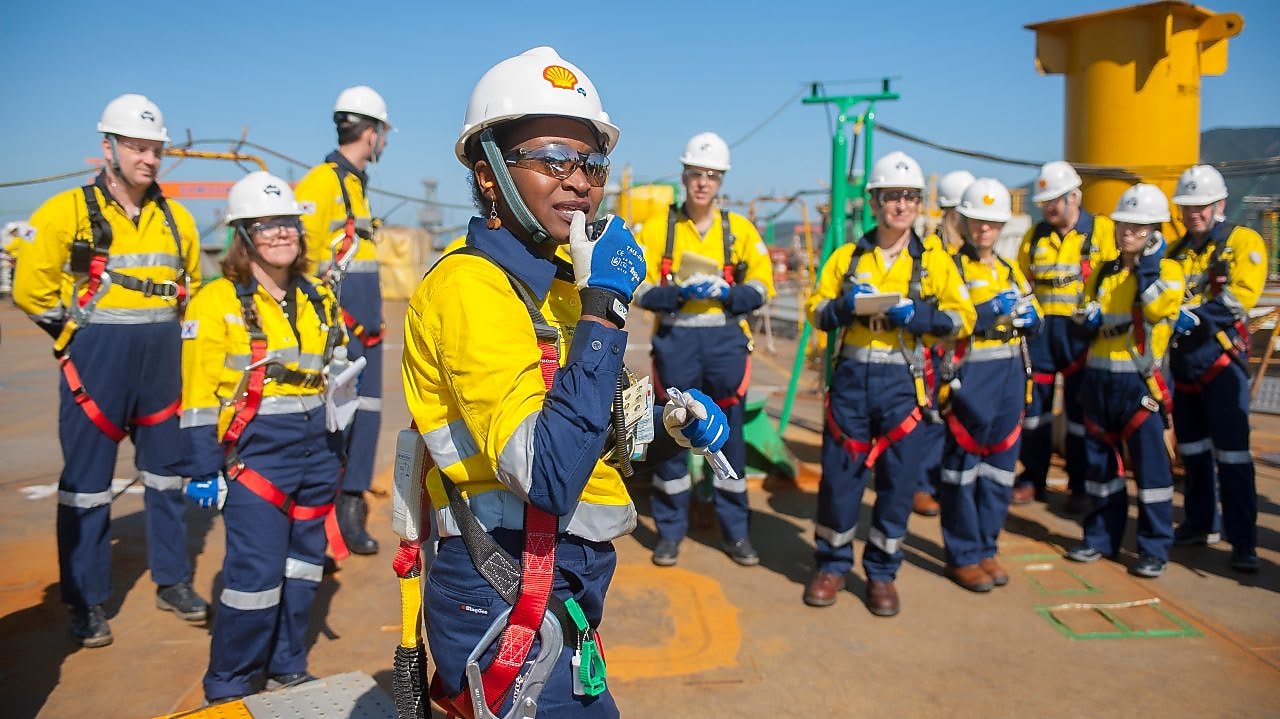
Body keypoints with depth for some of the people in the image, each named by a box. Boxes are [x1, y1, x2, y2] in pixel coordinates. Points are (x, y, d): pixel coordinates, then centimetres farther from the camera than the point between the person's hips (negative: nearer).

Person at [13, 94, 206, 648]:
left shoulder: (175, 218, 7)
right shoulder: (67, 212, -7)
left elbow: (191, 284, 20)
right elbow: (31, 289, -7)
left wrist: (162, 331, 13)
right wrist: (77, 333, 0)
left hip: (162, 369, 5)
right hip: (95, 370, -4)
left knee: (167, 475, 12)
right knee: (86, 484, 4)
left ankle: (172, 581, 26)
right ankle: (86, 602, 16)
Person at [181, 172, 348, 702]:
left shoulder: (318, 299, 11)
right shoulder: (217, 302, -6)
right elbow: (199, 394, -8)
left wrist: (336, 453, 19)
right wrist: (203, 470, -11)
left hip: (316, 453, 6)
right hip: (255, 455, -6)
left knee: (303, 566, 13)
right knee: (256, 574, -5)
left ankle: (286, 668, 31)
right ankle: (227, 687, 15)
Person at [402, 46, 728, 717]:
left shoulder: (555, 279, 10)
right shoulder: (469, 285, -19)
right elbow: (548, 475, -30)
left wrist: (669, 420, 2)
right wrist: (603, 307, -27)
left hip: (562, 585, 9)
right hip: (510, 602, -9)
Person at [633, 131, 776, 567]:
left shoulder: (740, 229, 7)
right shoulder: (658, 227, 4)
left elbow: (762, 288, 3)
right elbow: (639, 289, -2)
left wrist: (726, 292, -15)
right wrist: (679, 292, -18)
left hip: (725, 340, 1)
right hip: (675, 340, -1)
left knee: (729, 435, 6)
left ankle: (736, 531, 19)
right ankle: (670, 531, 18)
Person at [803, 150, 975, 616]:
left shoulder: (934, 260, 6)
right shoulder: (847, 257, 9)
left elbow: (962, 317, 1)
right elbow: (816, 312, 8)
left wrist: (915, 316, -15)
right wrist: (845, 306, -13)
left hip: (903, 381, 0)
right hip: (851, 377, 1)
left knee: (898, 480, 4)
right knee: (839, 475, 4)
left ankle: (882, 573, 21)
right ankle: (831, 565, 21)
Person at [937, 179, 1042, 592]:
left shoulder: (1011, 271, 18)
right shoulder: (950, 267, -2)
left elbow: (1035, 321, 18)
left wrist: (1029, 316, -4)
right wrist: (989, 311, -23)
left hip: (1010, 376, 7)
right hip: (969, 376, -6)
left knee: (1000, 467, 11)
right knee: (963, 467, -1)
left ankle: (986, 549, 23)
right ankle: (962, 556, 9)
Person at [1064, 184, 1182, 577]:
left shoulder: (1167, 270, -3)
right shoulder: (1103, 272, 14)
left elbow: (1159, 308, -22)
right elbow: (1085, 315, 19)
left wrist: (1148, 265, -19)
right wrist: (1090, 319, -2)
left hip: (1139, 380, -5)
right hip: (1098, 377, 6)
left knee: (1149, 464, -2)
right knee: (1101, 462, 12)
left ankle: (1155, 548, 7)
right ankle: (1101, 537, 24)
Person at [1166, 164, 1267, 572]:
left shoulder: (1243, 242, -2)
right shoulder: (1175, 250, 14)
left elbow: (1242, 294, -16)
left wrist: (1196, 315, -30)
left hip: (1222, 358, -6)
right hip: (1182, 358, 6)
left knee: (1231, 451, -7)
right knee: (1192, 448, 13)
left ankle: (1243, 542, -2)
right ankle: (1200, 524, 26)